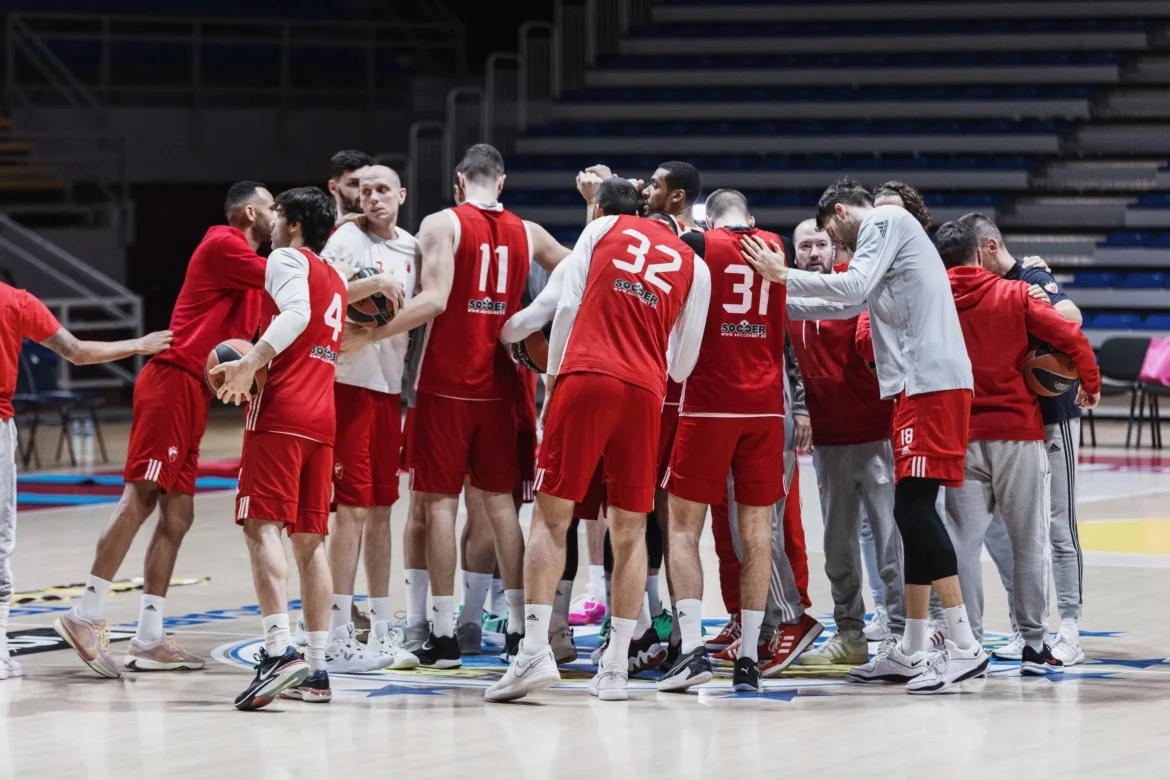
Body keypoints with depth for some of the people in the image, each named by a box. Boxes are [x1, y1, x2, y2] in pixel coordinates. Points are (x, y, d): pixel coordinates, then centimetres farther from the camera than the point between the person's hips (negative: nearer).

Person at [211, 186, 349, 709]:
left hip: (282, 411, -8)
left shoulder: (287, 258, -1)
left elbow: (296, 314, -20)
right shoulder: (335, 279, 24)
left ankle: (279, 650, -27)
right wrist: (250, 368, 29)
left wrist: (250, 364, -26)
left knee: (262, 525, -13)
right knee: (309, 538, 8)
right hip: (322, 417, 8)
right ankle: (316, 667, 5)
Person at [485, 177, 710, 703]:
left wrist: (554, 375, 13)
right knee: (630, 531, 9)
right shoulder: (694, 266, 17)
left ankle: (535, 651, -12)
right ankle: (615, 668, 5)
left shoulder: (603, 229, 13)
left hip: (586, 377, -2)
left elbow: (567, 306, 5)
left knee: (551, 516, 1)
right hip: (645, 392, 2)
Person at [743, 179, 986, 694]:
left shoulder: (884, 221, -3)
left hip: (930, 382, -10)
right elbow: (851, 304, 33)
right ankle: (910, 652, 15)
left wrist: (783, 276, -7)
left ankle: (964, 647, -17)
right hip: (922, 384, 10)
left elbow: (854, 288, -16)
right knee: (911, 513, 11)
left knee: (915, 507, -13)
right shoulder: (890, 230, 26)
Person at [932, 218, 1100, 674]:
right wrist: (1091, 385, 7)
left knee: (963, 542, 5)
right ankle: (1034, 644, 6)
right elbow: (1071, 337, -9)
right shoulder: (1014, 296, -3)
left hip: (960, 438, 1)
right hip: (1018, 434, -1)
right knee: (1029, 542, 6)